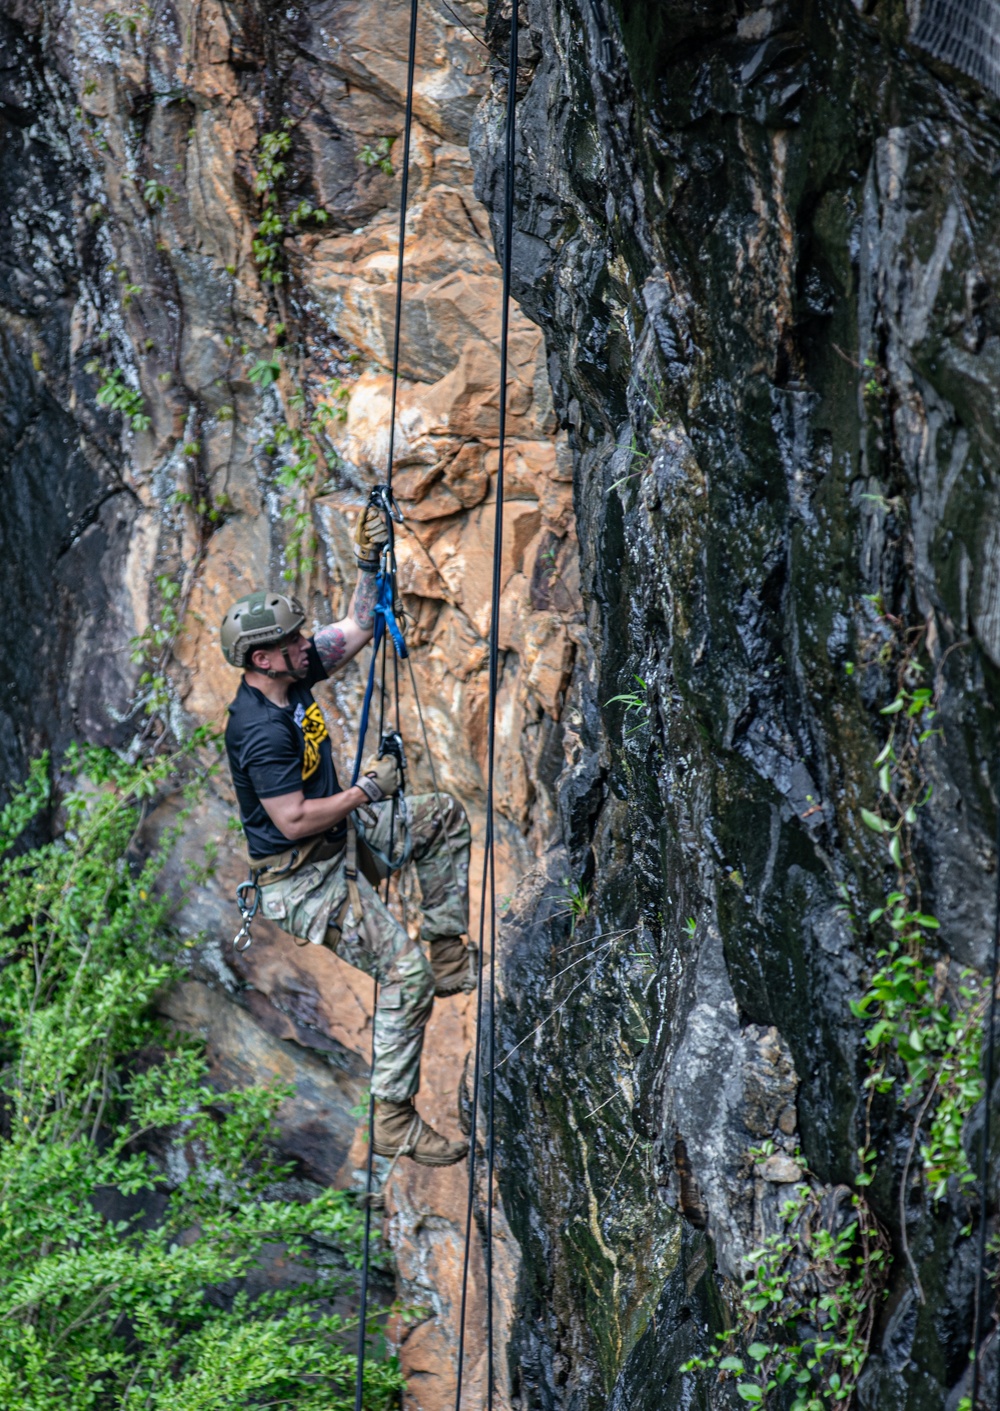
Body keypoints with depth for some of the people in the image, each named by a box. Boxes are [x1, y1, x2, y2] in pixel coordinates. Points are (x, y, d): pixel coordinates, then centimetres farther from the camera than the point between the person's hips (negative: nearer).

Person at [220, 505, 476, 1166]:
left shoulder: (294, 675, -2)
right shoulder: (260, 730, -29)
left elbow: (359, 627, 10)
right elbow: (295, 822, -29)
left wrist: (370, 563, -4)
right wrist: (367, 791, -19)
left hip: (341, 835, 10)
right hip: (305, 876, -10)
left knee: (445, 816, 17)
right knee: (406, 973, -16)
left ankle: (450, 955, 19)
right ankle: (393, 1121, -9)